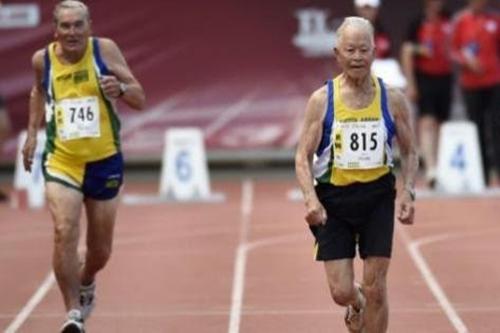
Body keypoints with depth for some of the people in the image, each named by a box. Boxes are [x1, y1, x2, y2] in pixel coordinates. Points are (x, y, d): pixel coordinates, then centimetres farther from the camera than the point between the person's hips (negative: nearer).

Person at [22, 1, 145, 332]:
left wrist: (121, 88, -29)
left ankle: (85, 283, 46)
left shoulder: (105, 50, -8)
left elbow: (140, 100, -8)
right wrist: (32, 132, 16)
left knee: (100, 251, 12)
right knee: (65, 233, -23)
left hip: (104, 161, 0)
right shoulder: (43, 59, -2)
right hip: (61, 162, 0)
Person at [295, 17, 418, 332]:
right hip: (333, 198, 0)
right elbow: (304, 156, -4)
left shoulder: (393, 99, -3)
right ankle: (356, 305, 36)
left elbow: (410, 152, 8)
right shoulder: (322, 100, -6)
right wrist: (311, 198, -20)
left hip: (378, 196, 1)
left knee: (376, 287, -2)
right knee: (341, 292, -2)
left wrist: (408, 193, -8)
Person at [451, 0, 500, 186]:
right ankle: (483, 174, 9)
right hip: (471, 83, -1)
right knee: (478, 129, 3)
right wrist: (466, 60, -13)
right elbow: (453, 50, 4)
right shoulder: (461, 21, 3)